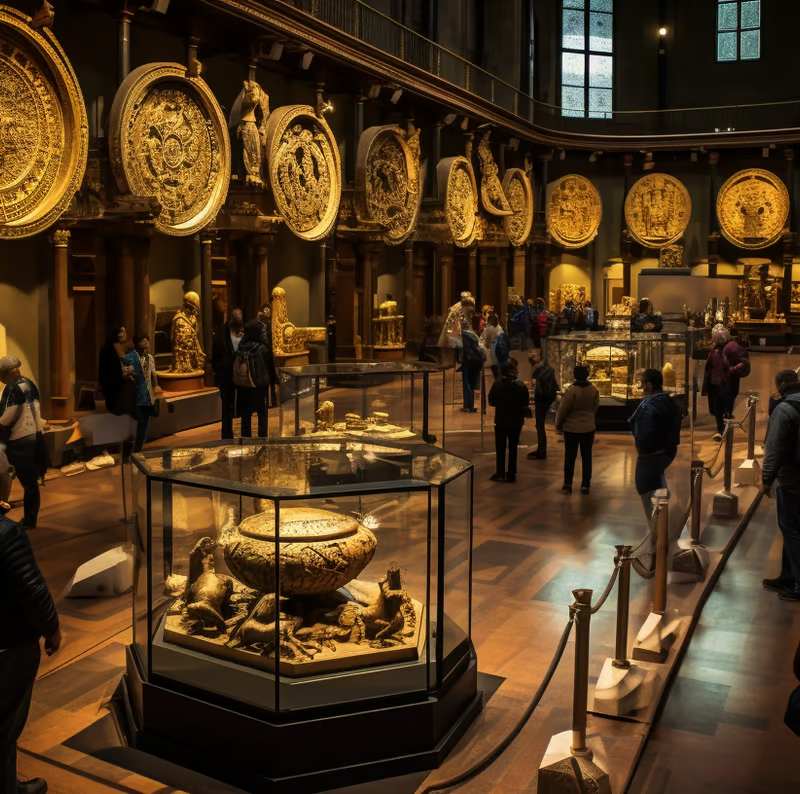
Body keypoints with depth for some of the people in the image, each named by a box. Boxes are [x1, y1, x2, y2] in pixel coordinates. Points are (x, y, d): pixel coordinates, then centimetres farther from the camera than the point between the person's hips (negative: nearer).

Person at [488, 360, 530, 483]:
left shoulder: (497, 384, -15)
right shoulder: (520, 385, -12)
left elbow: (491, 401, -9)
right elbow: (525, 403, -4)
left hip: (501, 420, -1)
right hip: (516, 421, 1)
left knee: (500, 447, 12)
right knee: (513, 447, 13)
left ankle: (500, 474, 16)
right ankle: (511, 474, 17)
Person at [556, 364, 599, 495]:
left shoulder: (571, 390, -18)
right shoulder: (594, 390, -6)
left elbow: (563, 409, -11)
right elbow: (596, 407, 4)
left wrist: (558, 424, 4)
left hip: (571, 428, -3)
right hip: (588, 427, 3)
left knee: (570, 456, 8)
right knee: (586, 457, 10)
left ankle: (568, 484, 13)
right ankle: (585, 485, 12)